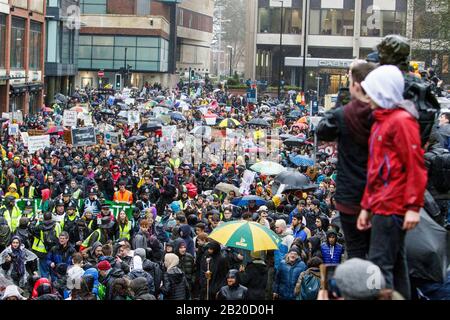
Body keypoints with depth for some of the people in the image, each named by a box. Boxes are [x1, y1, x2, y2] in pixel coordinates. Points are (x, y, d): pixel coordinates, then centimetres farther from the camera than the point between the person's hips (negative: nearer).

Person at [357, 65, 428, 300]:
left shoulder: (401, 120, -11)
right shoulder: (381, 121, 18)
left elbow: (415, 166, -16)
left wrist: (413, 207, -19)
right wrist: (366, 206, 20)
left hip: (392, 208, -10)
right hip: (381, 207, 10)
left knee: (380, 264, -10)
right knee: (395, 264, 12)